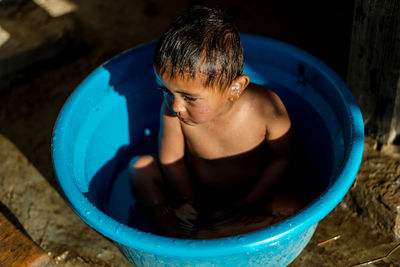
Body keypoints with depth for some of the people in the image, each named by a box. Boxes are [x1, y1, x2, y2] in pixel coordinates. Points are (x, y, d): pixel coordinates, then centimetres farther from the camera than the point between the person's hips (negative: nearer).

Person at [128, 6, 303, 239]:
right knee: (140, 165, -13)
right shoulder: (174, 109, -20)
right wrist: (189, 203, -13)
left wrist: (247, 205, -15)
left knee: (293, 210, -30)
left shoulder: (266, 108, -26)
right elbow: (171, 158, -7)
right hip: (196, 195, 3)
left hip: (247, 198, -2)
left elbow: (281, 158, -12)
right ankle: (178, 237, -28)